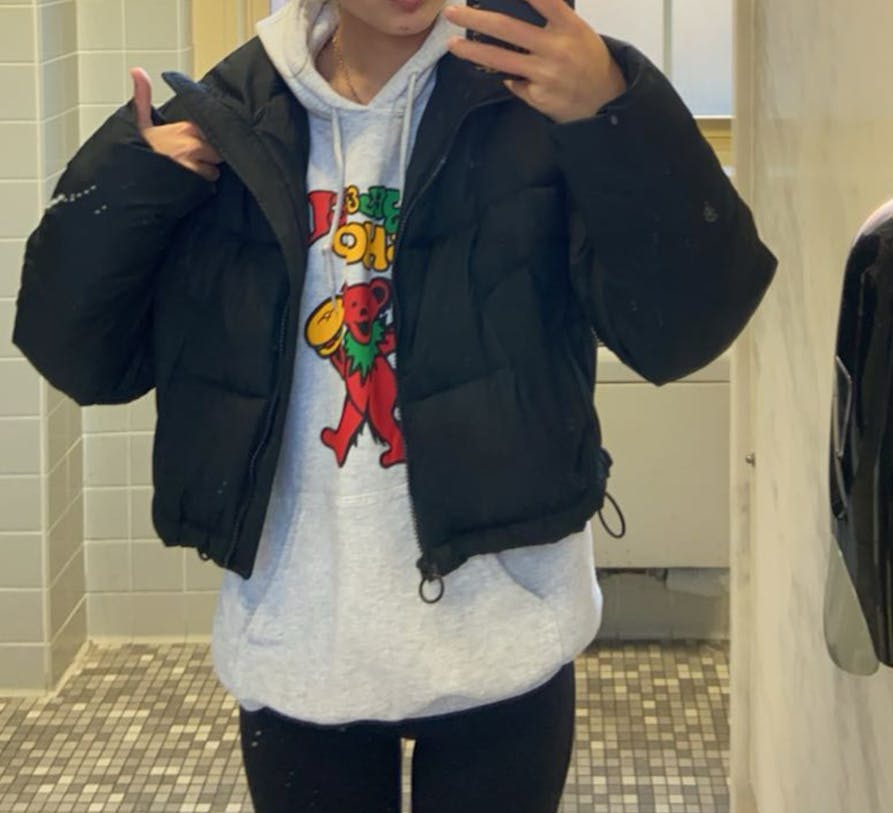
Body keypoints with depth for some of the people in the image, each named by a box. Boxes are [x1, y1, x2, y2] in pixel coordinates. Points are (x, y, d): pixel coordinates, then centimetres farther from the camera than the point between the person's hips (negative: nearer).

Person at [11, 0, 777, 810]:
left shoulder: (533, 92, -8)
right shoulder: (228, 116, 0)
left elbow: (682, 327, -18)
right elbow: (85, 356, 3)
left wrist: (616, 119, -32)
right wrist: (133, 182, -12)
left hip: (501, 638, -2)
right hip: (294, 643, 2)